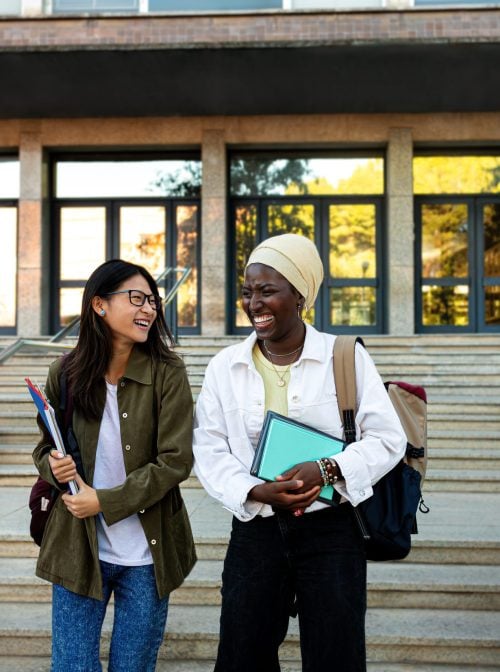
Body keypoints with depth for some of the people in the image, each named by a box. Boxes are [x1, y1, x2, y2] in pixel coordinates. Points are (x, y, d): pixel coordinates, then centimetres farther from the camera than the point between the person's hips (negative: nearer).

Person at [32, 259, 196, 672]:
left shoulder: (167, 374, -8)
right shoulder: (66, 373, -2)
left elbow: (175, 461, -12)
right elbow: (45, 448, 9)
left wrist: (104, 502, -17)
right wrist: (53, 467, -14)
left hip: (146, 554, -1)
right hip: (78, 549, 1)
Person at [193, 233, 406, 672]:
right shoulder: (225, 366, 4)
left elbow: (388, 438, -4)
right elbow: (209, 450, 0)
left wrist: (327, 471, -19)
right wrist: (255, 492, -17)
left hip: (331, 531, -2)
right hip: (255, 530, 2)